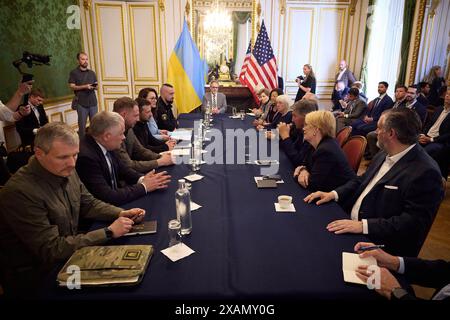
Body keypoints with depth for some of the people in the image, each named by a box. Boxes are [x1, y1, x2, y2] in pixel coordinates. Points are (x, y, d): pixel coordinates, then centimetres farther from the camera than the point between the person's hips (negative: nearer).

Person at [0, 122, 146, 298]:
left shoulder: (66, 171, -5)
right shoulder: (20, 192, -27)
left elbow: (88, 204, 10)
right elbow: (51, 250, -25)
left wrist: (121, 213, -7)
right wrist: (108, 232, -23)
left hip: (68, 254, 7)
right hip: (35, 277, -7)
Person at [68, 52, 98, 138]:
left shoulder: (92, 73, 16)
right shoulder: (74, 73, 3)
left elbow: (96, 87, 16)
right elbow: (72, 86, -4)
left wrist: (95, 87, -9)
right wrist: (85, 86, -16)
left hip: (93, 102, 3)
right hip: (81, 102, -3)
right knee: (82, 124, -1)